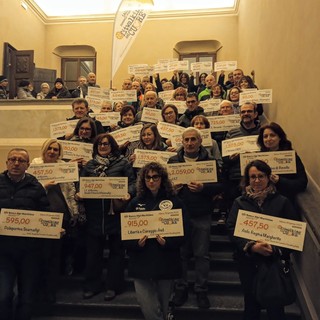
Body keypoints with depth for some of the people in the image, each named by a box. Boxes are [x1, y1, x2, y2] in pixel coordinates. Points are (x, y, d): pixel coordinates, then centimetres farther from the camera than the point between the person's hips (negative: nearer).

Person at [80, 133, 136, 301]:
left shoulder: (122, 163, 2)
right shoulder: (89, 165, 12)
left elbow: (132, 182, -2)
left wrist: (128, 194, -20)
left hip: (115, 210, -2)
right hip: (94, 213, 3)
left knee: (116, 249, 7)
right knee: (93, 249, 9)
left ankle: (113, 286, 20)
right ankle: (92, 285, 23)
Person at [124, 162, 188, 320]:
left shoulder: (175, 202, 1)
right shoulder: (135, 203, 5)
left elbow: (183, 232, -3)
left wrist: (167, 242, -20)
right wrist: (136, 243, -16)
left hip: (166, 263, 0)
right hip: (141, 263, 1)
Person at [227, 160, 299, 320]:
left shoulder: (282, 202, 2)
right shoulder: (240, 202, 4)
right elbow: (232, 229, -3)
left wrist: (275, 248, -18)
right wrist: (251, 246, -18)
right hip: (248, 261, 1)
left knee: (275, 306, 4)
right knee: (251, 304, 13)